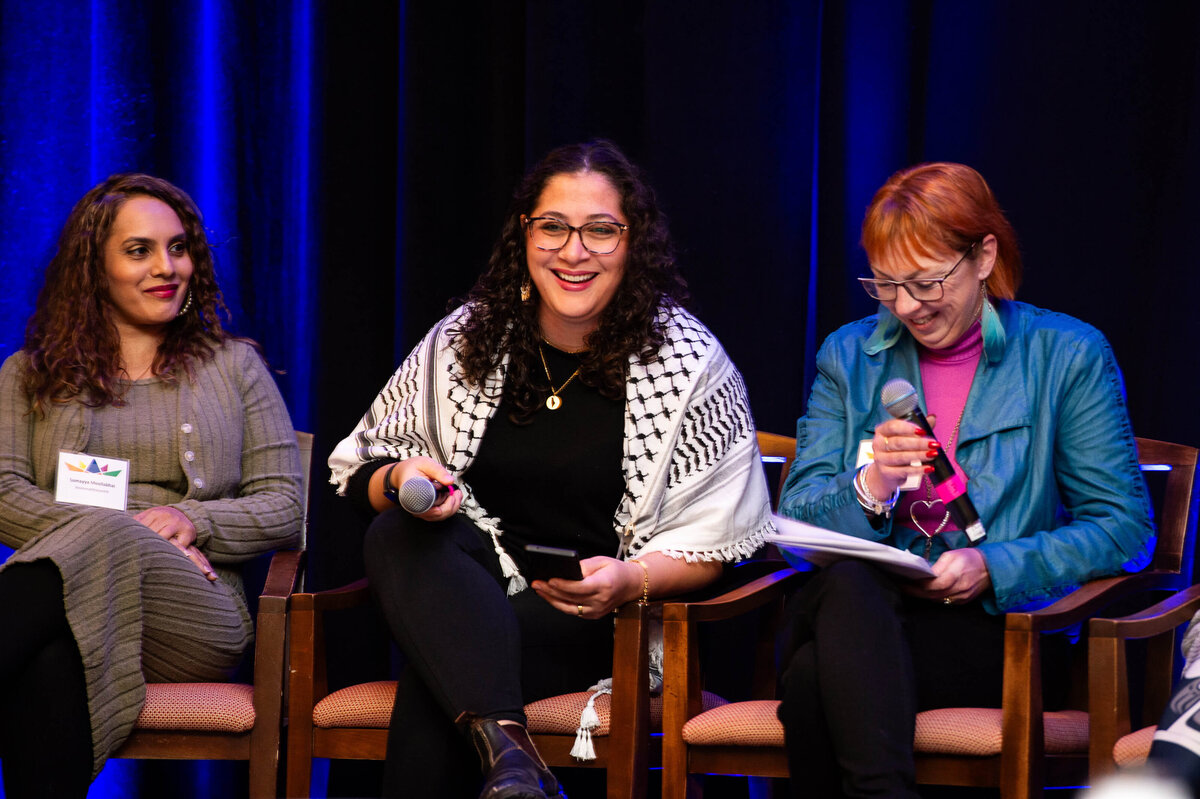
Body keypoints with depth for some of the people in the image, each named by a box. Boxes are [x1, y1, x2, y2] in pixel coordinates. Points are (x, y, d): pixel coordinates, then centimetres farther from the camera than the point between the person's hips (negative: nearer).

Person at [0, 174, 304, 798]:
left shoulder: (233, 366, 21)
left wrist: (194, 520, -7)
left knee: (105, 535, -40)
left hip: (197, 615, 0)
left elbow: (284, 506, 14)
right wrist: (99, 529, -11)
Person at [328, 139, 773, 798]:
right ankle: (505, 746, -49)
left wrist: (629, 581, -21)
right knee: (395, 535, -32)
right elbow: (363, 467, 14)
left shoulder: (689, 361, -1)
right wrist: (402, 481, -10)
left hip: (598, 622, -4)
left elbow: (715, 542, -1)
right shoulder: (463, 341, 6)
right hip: (469, 589, 4)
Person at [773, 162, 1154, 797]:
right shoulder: (848, 356, 16)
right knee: (845, 584, -39)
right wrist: (869, 488, -13)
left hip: (999, 631, -3)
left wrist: (993, 568, -12)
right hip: (859, 611, 3)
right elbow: (795, 521, 10)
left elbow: (1125, 525, 2)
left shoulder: (1067, 356, 7)